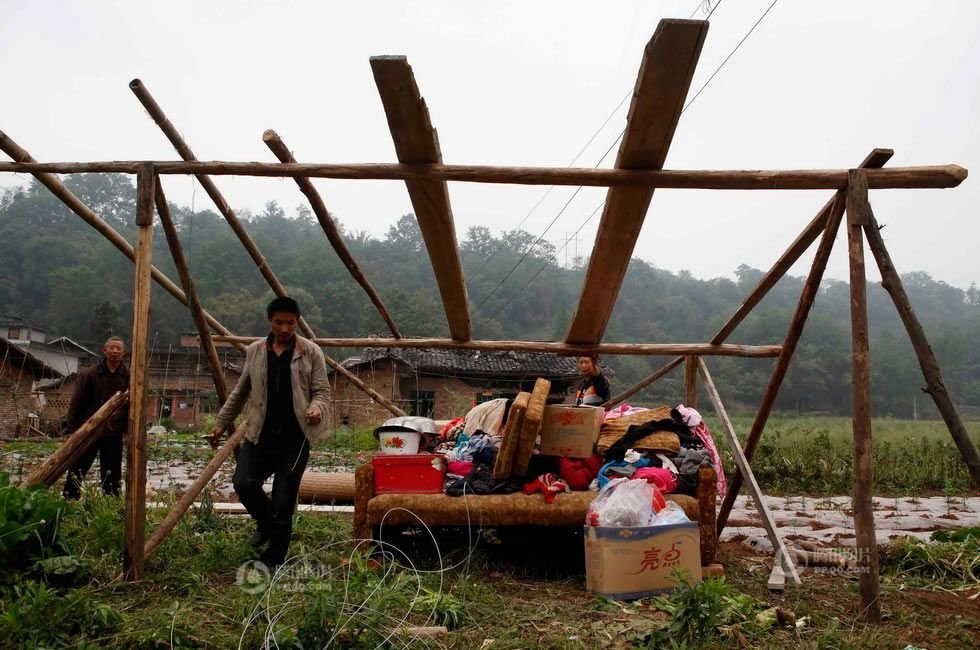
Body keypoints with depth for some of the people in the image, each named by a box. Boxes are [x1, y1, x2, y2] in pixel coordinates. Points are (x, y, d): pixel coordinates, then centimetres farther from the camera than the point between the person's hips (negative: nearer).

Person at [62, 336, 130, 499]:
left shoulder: (128, 376, 1)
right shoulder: (89, 374, -3)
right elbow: (76, 404, -2)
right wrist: (72, 430, -5)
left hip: (113, 435, 1)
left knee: (112, 477, 8)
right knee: (76, 474, 3)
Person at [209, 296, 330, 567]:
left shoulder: (311, 352, 0)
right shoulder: (254, 351, 10)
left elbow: (322, 391, -1)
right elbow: (240, 392, 20)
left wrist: (316, 409, -23)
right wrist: (222, 422, 21)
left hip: (295, 438, -3)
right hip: (259, 435, 3)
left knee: (284, 500, -4)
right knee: (243, 483, -15)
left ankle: (272, 561, 13)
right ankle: (266, 523, 19)